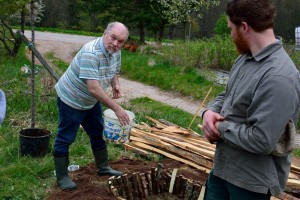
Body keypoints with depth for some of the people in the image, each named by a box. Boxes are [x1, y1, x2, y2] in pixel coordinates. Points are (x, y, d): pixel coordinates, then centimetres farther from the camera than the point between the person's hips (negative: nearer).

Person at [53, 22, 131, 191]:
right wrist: (117, 108, -38)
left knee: (98, 134, 18)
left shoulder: (115, 52, -7)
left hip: (91, 101, 9)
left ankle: (103, 168, 34)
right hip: (71, 100, -9)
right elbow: (93, 88, -39)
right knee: (65, 139, 1)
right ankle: (62, 177, 15)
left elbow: (114, 72, 12)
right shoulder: (91, 53, -34)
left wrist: (116, 85, -11)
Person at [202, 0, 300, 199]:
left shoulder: (278, 77, -29)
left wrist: (221, 128, -17)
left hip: (252, 181, -8)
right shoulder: (245, 58, 2)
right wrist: (210, 111, -7)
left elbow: (262, 141, -32)